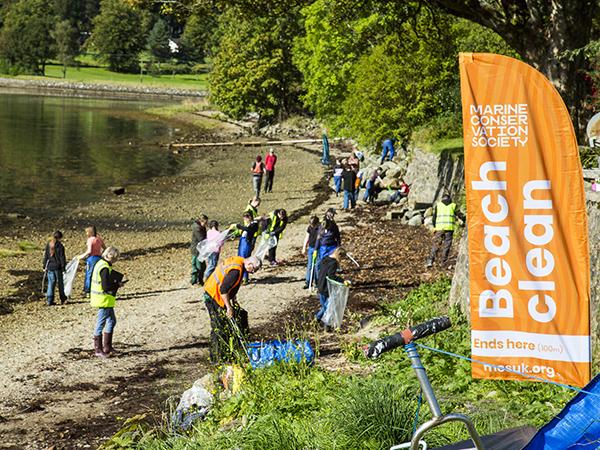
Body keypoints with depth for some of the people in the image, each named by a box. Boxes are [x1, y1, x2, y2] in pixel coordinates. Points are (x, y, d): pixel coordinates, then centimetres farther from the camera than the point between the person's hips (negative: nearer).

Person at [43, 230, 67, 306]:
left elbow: (45, 256, 8)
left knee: (51, 284, 6)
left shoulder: (48, 245, 2)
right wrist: (63, 267, -3)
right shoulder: (60, 246, -11)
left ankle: (49, 301, 2)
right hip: (57, 267, -3)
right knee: (60, 284, 10)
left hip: (49, 267, 3)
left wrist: (45, 266, 14)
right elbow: (62, 258, -9)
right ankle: (63, 300, 19)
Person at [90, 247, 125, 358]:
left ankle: (107, 347, 25)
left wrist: (116, 283, 9)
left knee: (112, 321, 18)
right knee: (101, 324, -1)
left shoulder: (101, 263, 10)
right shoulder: (105, 268, -22)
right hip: (104, 300, -11)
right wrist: (117, 285, -11)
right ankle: (98, 350, 7)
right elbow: (106, 286, -25)